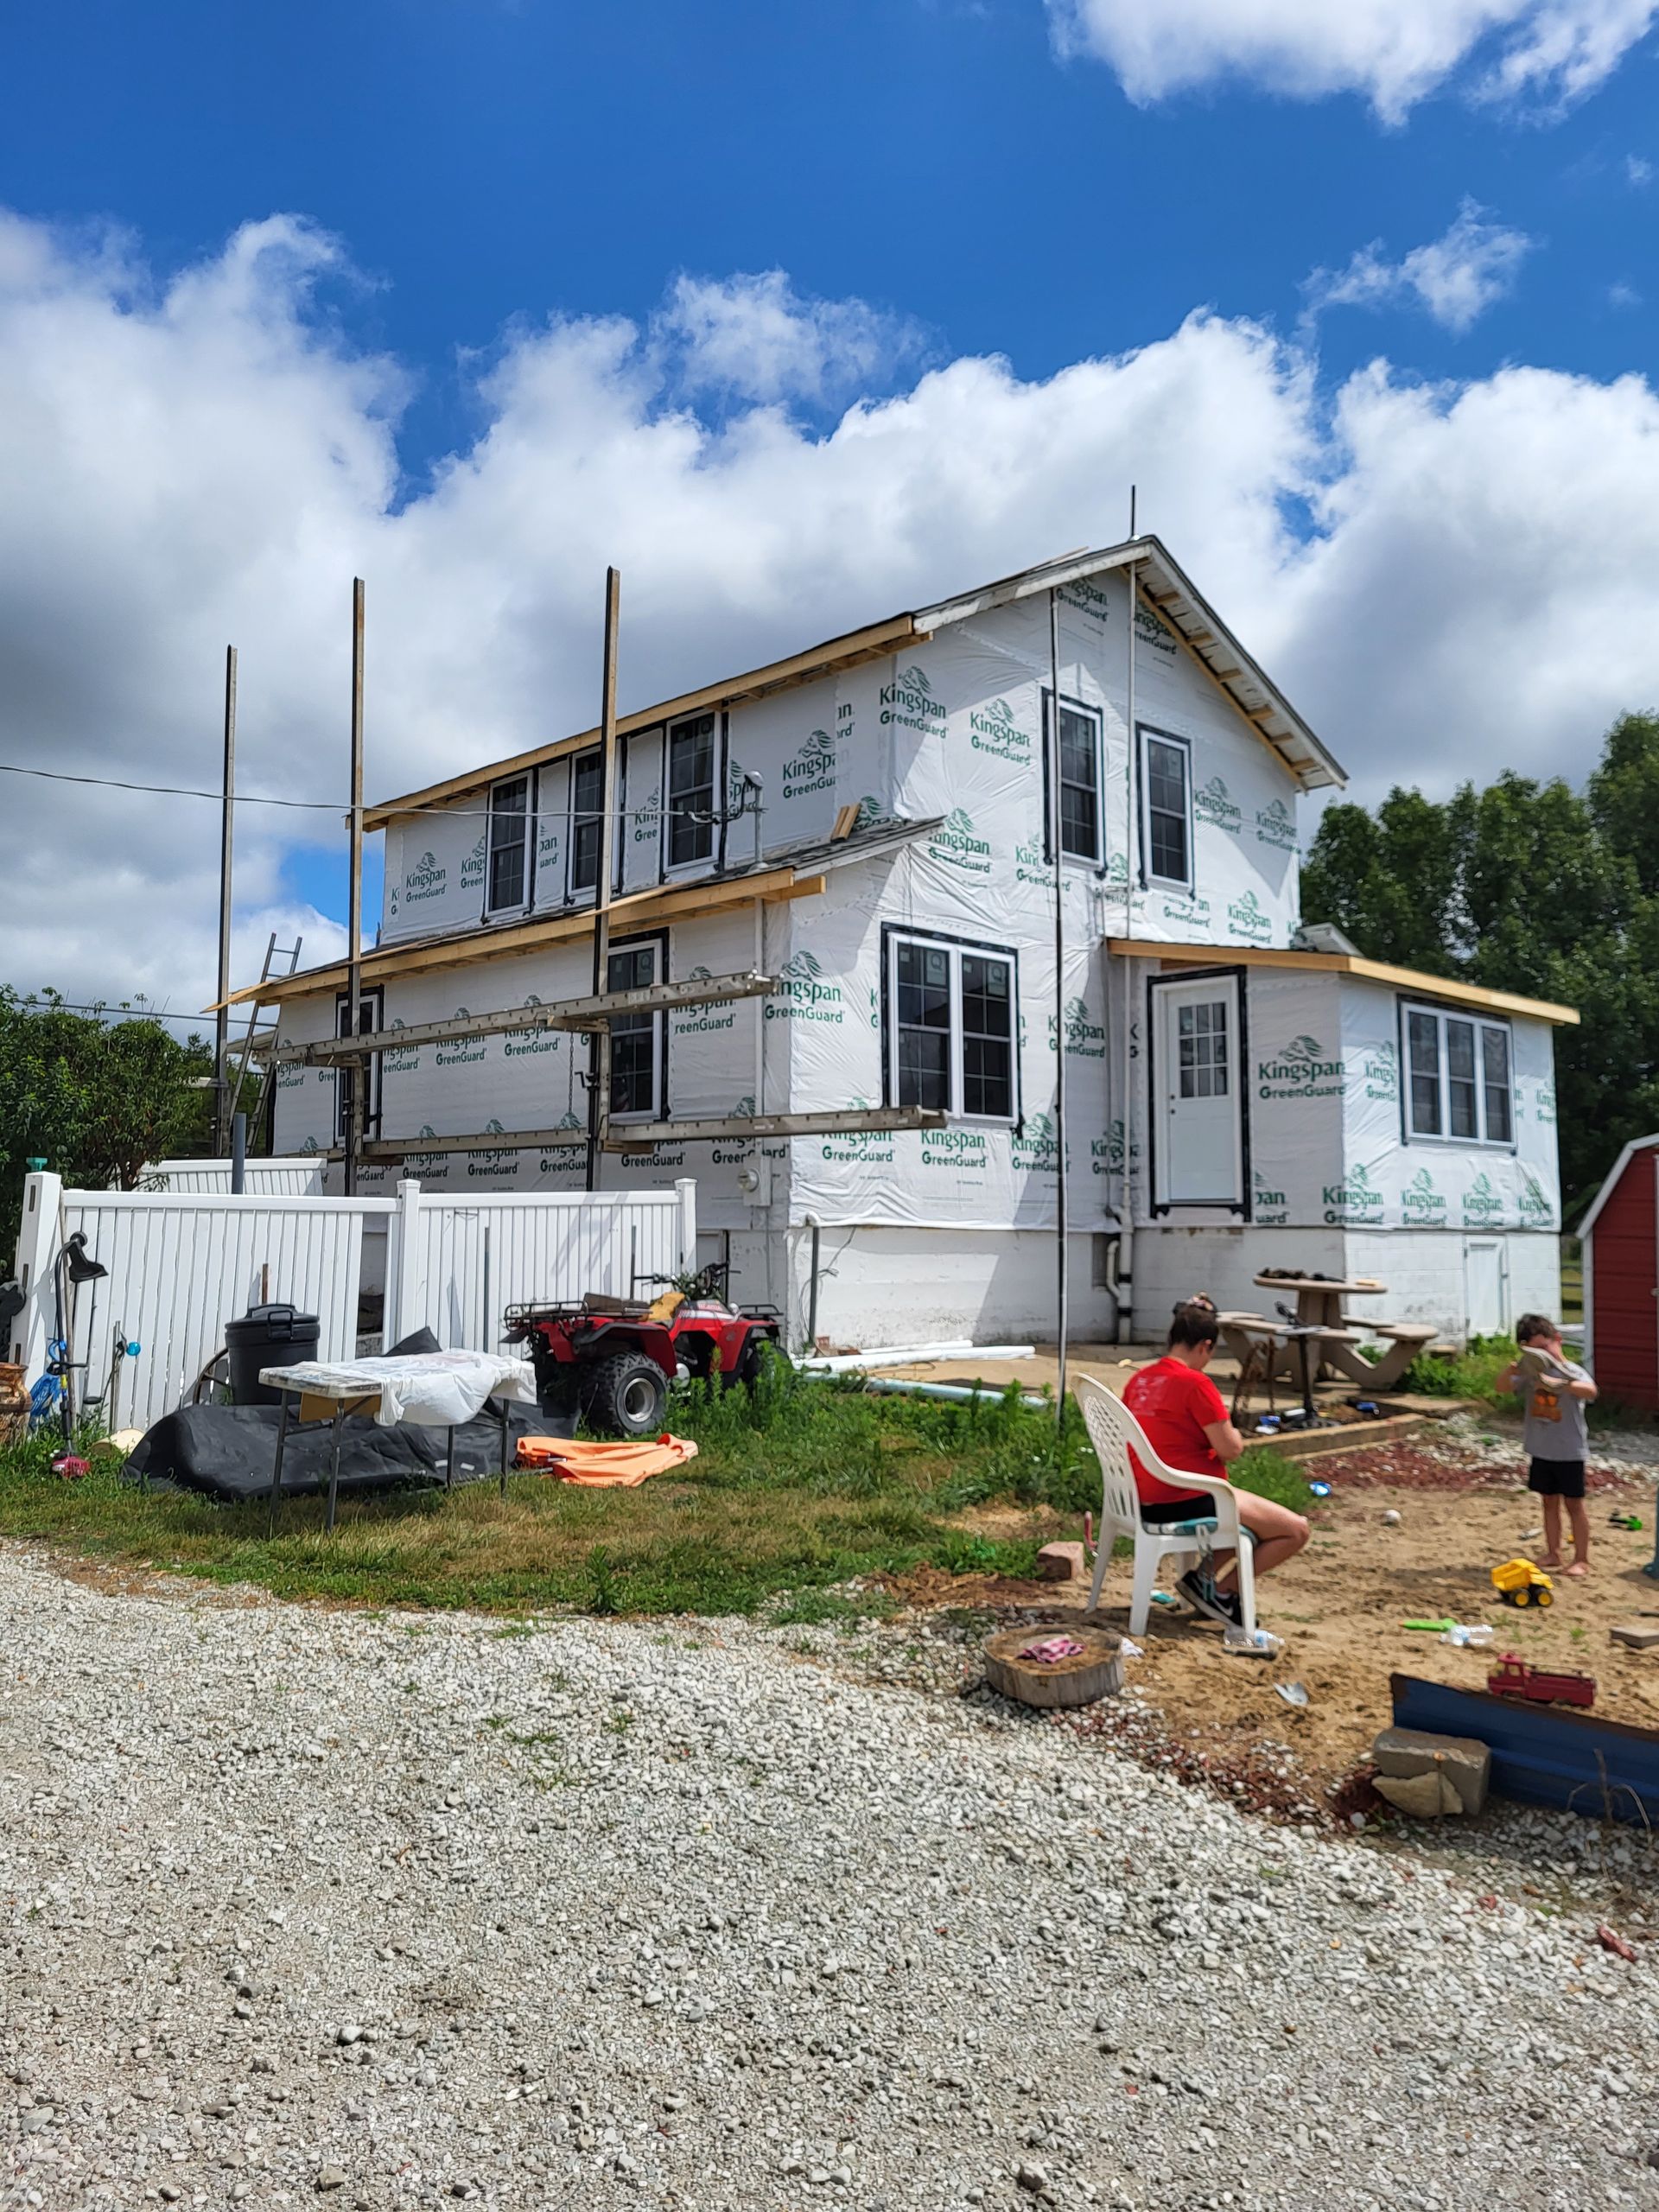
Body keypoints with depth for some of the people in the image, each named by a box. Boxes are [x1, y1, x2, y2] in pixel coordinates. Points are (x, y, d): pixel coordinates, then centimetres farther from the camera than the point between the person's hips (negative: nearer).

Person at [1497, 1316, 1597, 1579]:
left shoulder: (1573, 1371, -14)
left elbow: (1590, 1391, -34)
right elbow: (1502, 1386, -8)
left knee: (1574, 1504, 5)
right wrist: (1512, 1369, -29)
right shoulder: (1530, 1373, 0)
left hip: (1569, 1452, -4)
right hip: (1540, 1451, 5)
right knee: (1549, 1502, 15)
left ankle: (1581, 1559, 14)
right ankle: (1553, 1553, 25)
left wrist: (1559, 1384, -51)